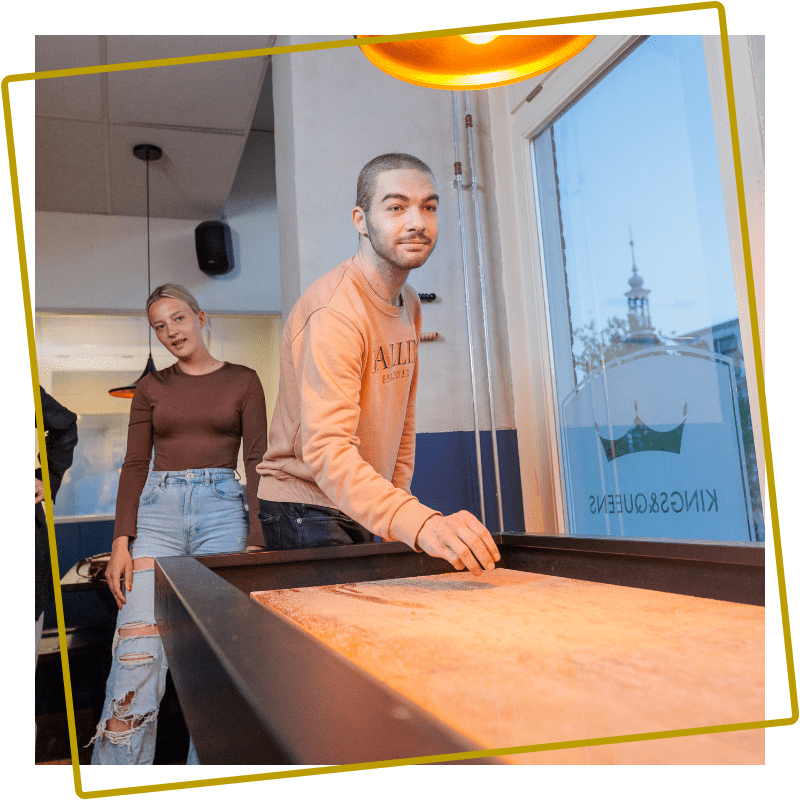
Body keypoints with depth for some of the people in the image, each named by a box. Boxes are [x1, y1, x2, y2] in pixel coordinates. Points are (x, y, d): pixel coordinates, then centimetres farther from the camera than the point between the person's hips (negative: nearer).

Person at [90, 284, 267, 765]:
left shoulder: (242, 381, 8)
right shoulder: (152, 387, 14)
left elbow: (258, 463, 3)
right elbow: (135, 465, 9)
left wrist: (257, 541, -6)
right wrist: (122, 541, -2)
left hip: (222, 508, -1)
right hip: (157, 509, 2)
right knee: (138, 655, -9)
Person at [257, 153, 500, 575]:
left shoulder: (410, 306, 5)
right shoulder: (333, 311, -25)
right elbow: (326, 450, -36)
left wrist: (399, 499, 5)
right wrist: (420, 523, -50)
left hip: (362, 509, 8)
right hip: (305, 509, -8)